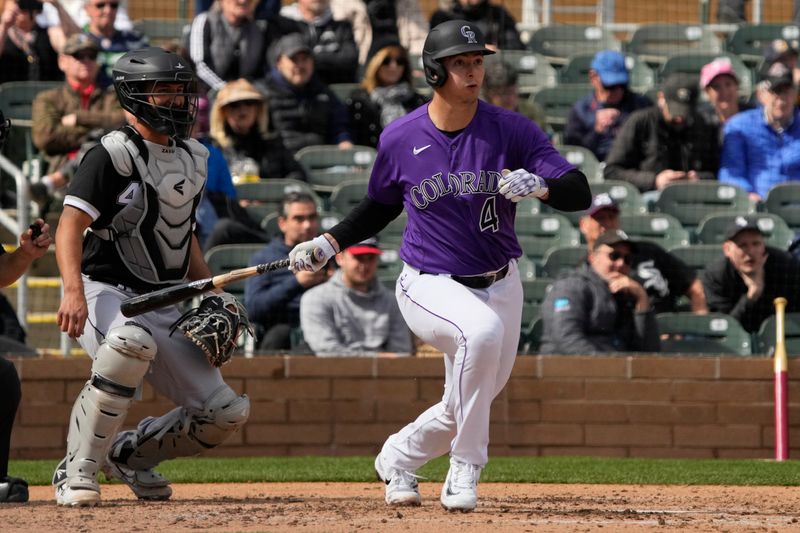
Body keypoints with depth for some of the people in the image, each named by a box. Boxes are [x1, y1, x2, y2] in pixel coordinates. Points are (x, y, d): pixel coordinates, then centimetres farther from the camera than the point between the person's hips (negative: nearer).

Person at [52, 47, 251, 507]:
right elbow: (71, 224, -21)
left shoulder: (193, 158, 13)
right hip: (106, 293, -7)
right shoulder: (115, 154, -11)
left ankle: (132, 453, 24)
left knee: (226, 413, -2)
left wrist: (214, 296, 11)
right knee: (132, 342, -42)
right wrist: (73, 290, -37)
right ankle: (77, 471, -30)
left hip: (165, 306, 7)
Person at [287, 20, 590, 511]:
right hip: (430, 285, -3)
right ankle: (465, 470, -23)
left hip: (499, 285, 3)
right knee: (482, 330, -35)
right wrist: (330, 242, 2)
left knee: (468, 406, 10)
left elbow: (581, 194, -16)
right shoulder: (400, 139, -6)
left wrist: (540, 185, -36)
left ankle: (399, 457, 43)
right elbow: (382, 207, 14)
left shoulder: (511, 130, -10)